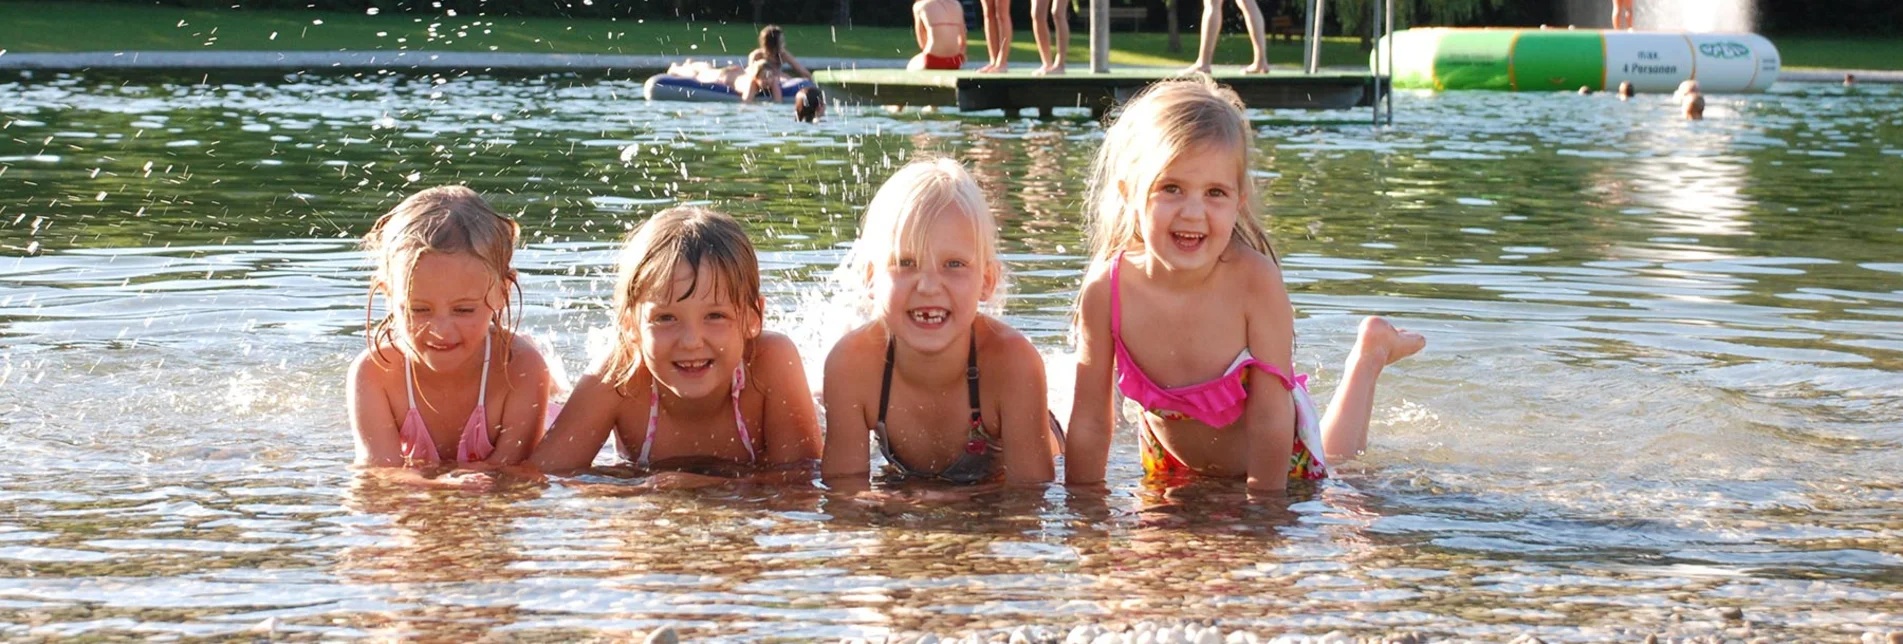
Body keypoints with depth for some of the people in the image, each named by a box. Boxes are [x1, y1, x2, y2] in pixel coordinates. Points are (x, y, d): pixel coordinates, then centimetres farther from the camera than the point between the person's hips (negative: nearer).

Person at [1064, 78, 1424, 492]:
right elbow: (1090, 424, -21)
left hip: (1276, 462, -2)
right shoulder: (1106, 290, -31)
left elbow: (1269, 421, -29)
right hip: (1171, 465, 2)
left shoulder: (1256, 281, -36)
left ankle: (1369, 354, 49)